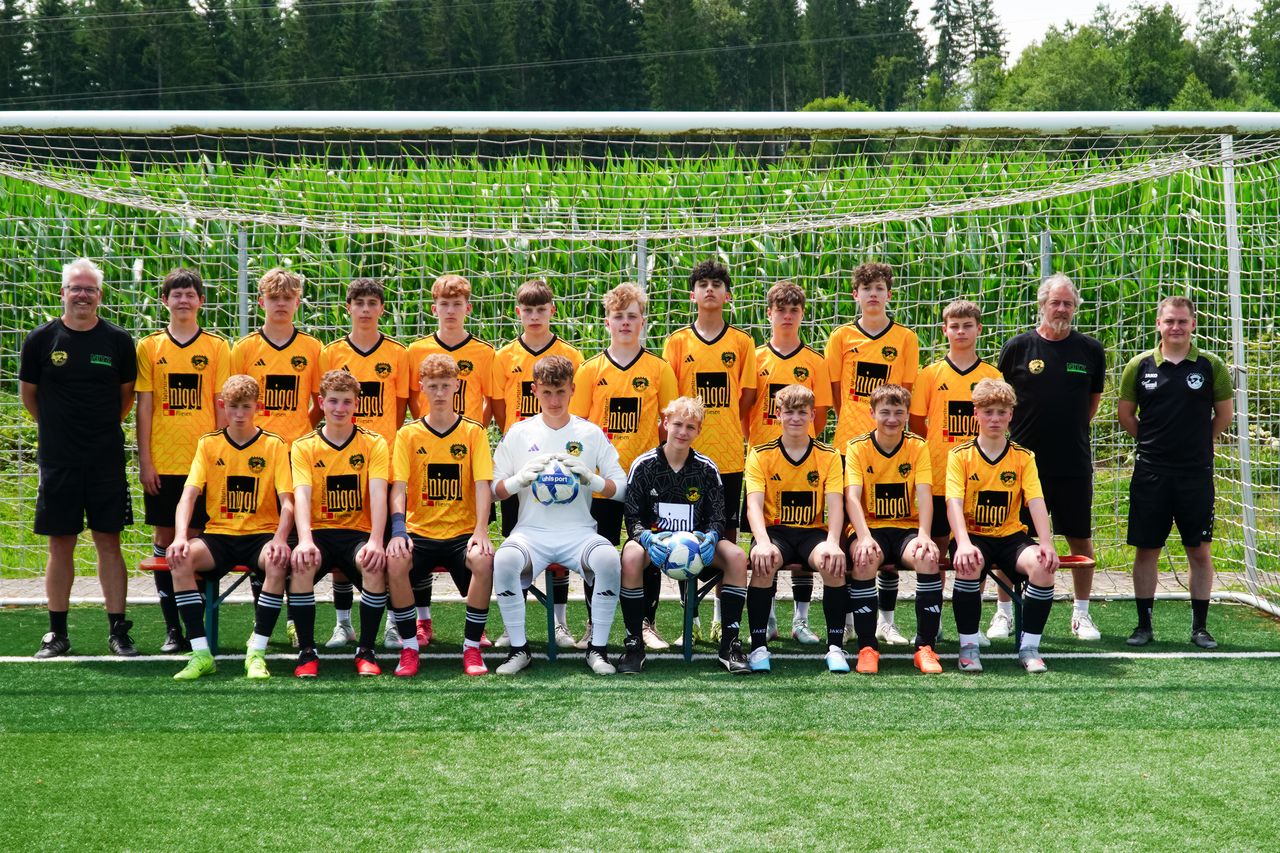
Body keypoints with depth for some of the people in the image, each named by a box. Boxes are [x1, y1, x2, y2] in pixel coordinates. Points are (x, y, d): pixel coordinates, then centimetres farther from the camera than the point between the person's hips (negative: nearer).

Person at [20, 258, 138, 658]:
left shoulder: (118, 340, 1)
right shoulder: (41, 339, 1)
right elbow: (28, 393, 12)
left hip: (107, 460, 0)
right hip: (57, 460, 0)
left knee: (109, 543, 2)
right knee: (60, 545, 5)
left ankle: (117, 630, 8)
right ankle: (57, 633, 14)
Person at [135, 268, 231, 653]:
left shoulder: (217, 347, 4)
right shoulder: (149, 346, 6)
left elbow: (222, 405, 4)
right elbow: (144, 405, 4)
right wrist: (144, 459, -1)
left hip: (204, 459, -1)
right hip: (162, 462, 1)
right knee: (164, 538, 3)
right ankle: (172, 627, 10)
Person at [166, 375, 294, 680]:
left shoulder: (274, 445, 2)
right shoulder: (208, 444, 8)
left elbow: (286, 502, -5)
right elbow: (188, 495, -3)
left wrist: (280, 539, -25)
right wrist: (181, 536, -22)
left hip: (260, 534, -2)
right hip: (218, 534, 2)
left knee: (278, 562, -36)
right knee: (180, 558, -29)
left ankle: (257, 652, -27)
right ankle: (201, 654, -26)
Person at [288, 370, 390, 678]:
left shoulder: (373, 443, 4)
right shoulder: (303, 447, 4)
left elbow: (378, 494, -10)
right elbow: (301, 495, -11)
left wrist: (375, 541, -27)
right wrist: (305, 540, -30)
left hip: (358, 533, 0)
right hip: (319, 532, 0)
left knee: (375, 564, -34)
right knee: (301, 565, -33)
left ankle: (366, 650, -15)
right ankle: (307, 651, -16)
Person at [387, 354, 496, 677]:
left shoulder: (474, 432, 5)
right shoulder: (408, 434, 6)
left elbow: (482, 484, -4)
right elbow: (399, 487, -2)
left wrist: (480, 531, -19)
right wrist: (398, 531, -19)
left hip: (462, 532, 0)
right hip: (419, 532, 1)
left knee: (483, 561, -34)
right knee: (395, 563, -32)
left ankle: (472, 647, -15)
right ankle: (410, 647, -14)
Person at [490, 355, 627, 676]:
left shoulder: (591, 433, 8)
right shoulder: (518, 433, 9)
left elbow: (621, 489, 6)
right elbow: (494, 490, 9)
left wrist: (591, 479, -12)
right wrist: (521, 479, -11)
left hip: (578, 531, 0)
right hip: (531, 530, 0)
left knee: (609, 559, -33)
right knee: (504, 560, -33)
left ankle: (597, 648, -15)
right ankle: (519, 648, -14)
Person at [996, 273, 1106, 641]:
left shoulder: (1090, 350, 5)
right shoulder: (1018, 346, 0)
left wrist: (1070, 430, 13)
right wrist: (1023, 432, 7)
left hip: (1074, 463, 1)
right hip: (1023, 459, -1)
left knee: (1080, 539, 6)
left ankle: (1081, 614, 18)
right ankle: (1004, 613, 14)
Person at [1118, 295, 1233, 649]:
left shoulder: (1211, 366, -1)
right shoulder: (1140, 365, 1)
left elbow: (1225, 414, 10)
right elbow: (1125, 412, 12)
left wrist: (1197, 442, 10)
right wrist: (1152, 441, 9)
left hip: (1196, 473, 0)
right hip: (1150, 472, 1)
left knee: (1200, 551, 3)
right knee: (1146, 549, 4)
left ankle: (1200, 627, 13)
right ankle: (1143, 624, 15)